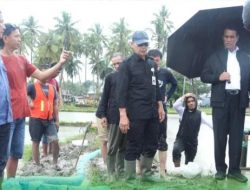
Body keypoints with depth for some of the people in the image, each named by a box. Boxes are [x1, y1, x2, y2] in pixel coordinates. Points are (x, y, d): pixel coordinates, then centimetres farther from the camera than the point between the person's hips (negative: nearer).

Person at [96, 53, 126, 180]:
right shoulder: (110, 77, 4)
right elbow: (105, 97, 3)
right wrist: (102, 115, -5)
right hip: (114, 117, -2)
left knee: (124, 147, 9)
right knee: (113, 148, 2)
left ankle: (121, 171, 21)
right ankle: (112, 174, 10)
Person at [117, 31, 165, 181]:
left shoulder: (152, 64, 13)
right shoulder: (127, 65, -6)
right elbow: (122, 91, -12)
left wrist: (160, 106, 15)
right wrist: (123, 115, -18)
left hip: (152, 113, 6)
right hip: (135, 114, -6)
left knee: (151, 145, 12)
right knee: (134, 147, 0)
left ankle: (146, 174, 29)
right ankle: (130, 178, 11)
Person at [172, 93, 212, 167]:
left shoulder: (200, 114, 1)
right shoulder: (183, 111, 2)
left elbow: (209, 123, -11)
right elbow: (175, 105, -15)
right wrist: (184, 97, -12)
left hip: (192, 142, 2)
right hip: (181, 139, -1)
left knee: (189, 163, 10)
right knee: (176, 150, -32)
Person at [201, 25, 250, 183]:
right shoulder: (215, 56, 9)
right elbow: (204, 76, 5)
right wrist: (218, 77, -12)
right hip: (221, 100, -1)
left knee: (237, 136, 4)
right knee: (220, 136, 2)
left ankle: (234, 169, 11)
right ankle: (220, 169, 11)